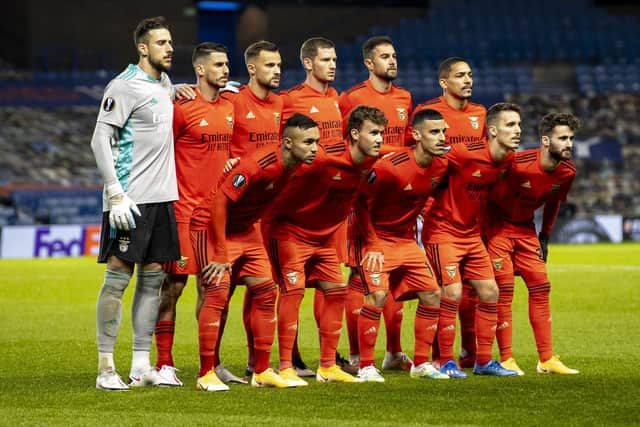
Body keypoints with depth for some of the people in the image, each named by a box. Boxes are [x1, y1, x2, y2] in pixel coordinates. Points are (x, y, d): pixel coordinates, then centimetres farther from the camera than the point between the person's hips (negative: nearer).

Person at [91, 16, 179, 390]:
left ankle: (141, 366, 12)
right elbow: (100, 141, -13)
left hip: (162, 196, 8)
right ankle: (106, 367, -2)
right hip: (131, 198, -8)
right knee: (118, 276, -5)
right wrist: (116, 194, -19)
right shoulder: (125, 86, -9)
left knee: (153, 277, 7)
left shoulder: (165, 82, 14)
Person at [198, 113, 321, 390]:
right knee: (218, 292, -16)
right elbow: (219, 202, -28)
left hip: (249, 230, 8)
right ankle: (205, 374, -11)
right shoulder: (258, 165, -31)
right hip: (221, 229, -8)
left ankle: (262, 372, 14)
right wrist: (220, 254, -26)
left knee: (266, 292, 6)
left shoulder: (300, 167, -7)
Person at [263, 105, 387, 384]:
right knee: (293, 289, -15)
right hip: (290, 229, -8)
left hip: (324, 234, 8)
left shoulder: (370, 161, -8)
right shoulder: (324, 158, -29)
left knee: (336, 290, 4)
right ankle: (284, 367, -12)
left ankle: (328, 367, 11)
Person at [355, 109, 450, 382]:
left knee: (432, 295, 2)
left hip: (407, 240, 7)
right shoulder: (390, 167, -25)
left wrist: (413, 229, 11)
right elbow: (361, 202, -16)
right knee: (377, 295, -20)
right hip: (378, 239, -7)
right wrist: (372, 243, -16)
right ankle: (366, 367, -11)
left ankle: (421, 364, 12)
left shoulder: (440, 166, -3)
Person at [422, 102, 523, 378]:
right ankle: (446, 362, -4)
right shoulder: (466, 153, -24)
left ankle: (484, 361, 14)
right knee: (452, 292, -15)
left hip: (472, 233, 8)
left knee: (490, 291, 5)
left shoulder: (509, 159, -1)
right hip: (443, 229, -8)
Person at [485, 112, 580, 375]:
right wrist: (482, 231, -15)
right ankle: (506, 360, -2)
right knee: (504, 290, -9)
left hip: (525, 228, 6)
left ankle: (546, 360, 7)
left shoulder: (567, 171, -8)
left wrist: (545, 236, 11)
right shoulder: (518, 164, -29)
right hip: (497, 225, -6)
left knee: (541, 288, 3)